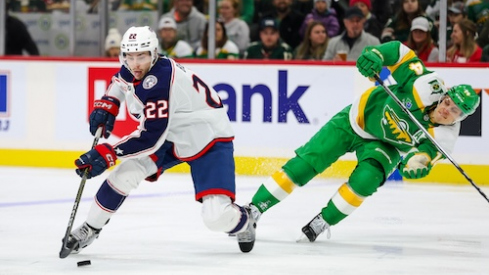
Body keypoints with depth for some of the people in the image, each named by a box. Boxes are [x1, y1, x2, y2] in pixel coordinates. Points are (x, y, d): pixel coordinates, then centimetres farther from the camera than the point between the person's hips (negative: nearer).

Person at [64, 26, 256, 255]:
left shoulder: (159, 82, -34)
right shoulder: (133, 71, -8)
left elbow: (150, 138, -34)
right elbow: (120, 81, 19)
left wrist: (106, 154, -34)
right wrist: (106, 105, 1)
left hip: (209, 141, -8)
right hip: (171, 137, 8)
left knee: (217, 218, -18)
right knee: (124, 174, -11)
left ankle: (243, 221, 18)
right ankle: (90, 229, 8)